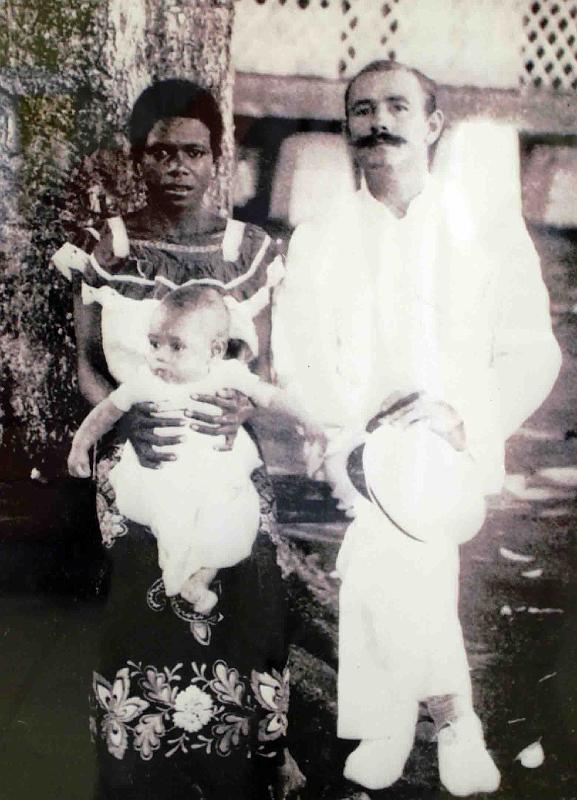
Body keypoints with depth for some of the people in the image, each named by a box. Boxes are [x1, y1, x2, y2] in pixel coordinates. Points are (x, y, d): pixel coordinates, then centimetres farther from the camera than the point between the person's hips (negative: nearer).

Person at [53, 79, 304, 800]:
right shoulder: (101, 248, -2)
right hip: (137, 464, -1)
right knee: (146, 612, 2)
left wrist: (241, 405, -17)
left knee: (239, 610, 3)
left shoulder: (249, 250, 1)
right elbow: (87, 368, 2)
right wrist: (128, 418, -17)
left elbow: (264, 361, 5)